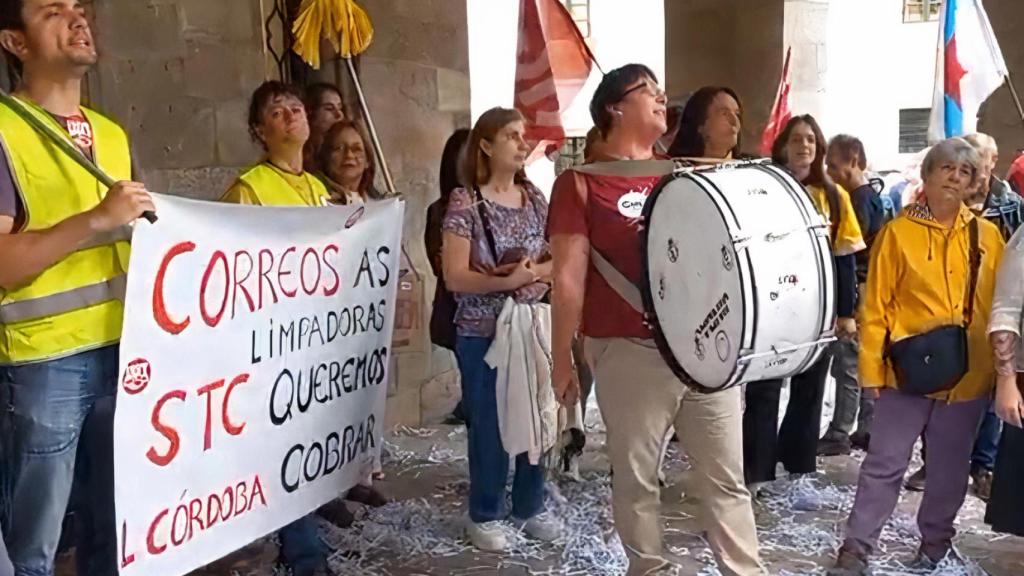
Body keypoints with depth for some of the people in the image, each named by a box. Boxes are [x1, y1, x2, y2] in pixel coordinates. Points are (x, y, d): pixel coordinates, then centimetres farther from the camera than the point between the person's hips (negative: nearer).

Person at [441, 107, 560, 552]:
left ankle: (530, 507, 29)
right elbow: (455, 277, -14)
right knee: (488, 427, 5)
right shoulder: (465, 202, -9)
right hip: (482, 334, -5)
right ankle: (484, 515, 22)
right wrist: (506, 280, -25)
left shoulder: (535, 198, 7)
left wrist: (536, 271, -12)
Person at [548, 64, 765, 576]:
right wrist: (562, 360, -7)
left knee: (725, 475, 11)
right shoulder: (581, 183, -2)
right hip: (630, 352, -4)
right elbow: (569, 278, -5)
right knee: (636, 477, 8)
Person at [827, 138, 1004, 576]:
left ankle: (937, 541, 34)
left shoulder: (987, 235, 6)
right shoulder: (898, 232, -4)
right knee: (885, 465, 0)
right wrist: (870, 368, -8)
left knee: (950, 467, 15)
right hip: (909, 372, -3)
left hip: (968, 375, 3)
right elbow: (876, 306, -4)